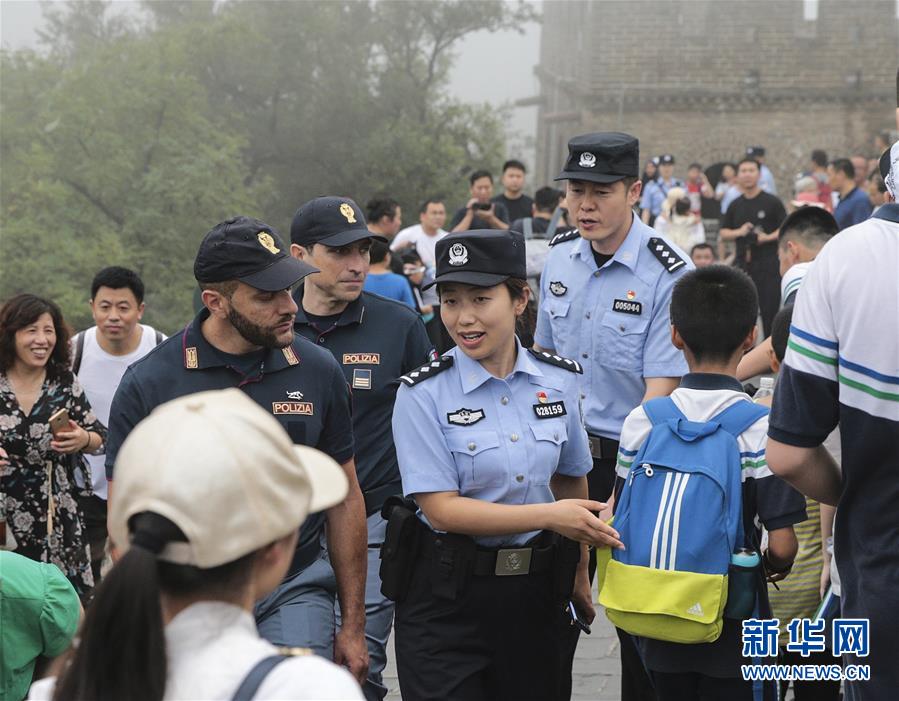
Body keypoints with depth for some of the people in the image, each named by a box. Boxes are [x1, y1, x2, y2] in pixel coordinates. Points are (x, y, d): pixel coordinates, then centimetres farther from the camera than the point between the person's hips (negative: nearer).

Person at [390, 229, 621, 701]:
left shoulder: (559, 379, 1)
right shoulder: (423, 394, -11)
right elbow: (441, 510, -17)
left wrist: (578, 574, 19)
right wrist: (548, 516, -23)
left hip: (537, 590, 4)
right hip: (447, 598, -4)